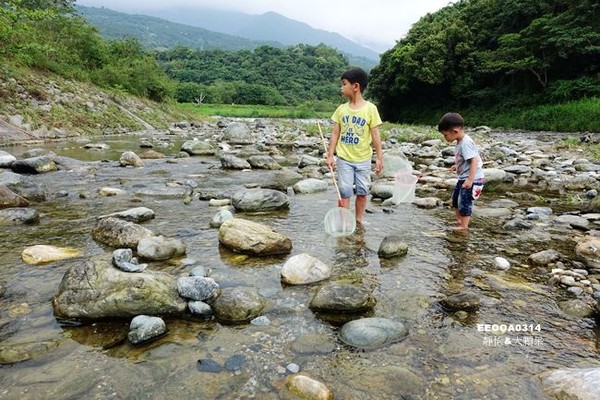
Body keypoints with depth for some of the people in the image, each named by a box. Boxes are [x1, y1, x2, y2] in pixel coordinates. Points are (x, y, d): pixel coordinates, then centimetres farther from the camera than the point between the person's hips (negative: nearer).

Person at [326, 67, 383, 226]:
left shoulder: (370, 108, -6)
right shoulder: (341, 109, 1)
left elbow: (375, 135, -5)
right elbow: (335, 134, 4)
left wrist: (379, 157, -7)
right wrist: (330, 155, 0)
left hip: (363, 159, -1)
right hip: (344, 159, 1)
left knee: (362, 192, 9)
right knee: (344, 192, 2)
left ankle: (359, 220, 25)